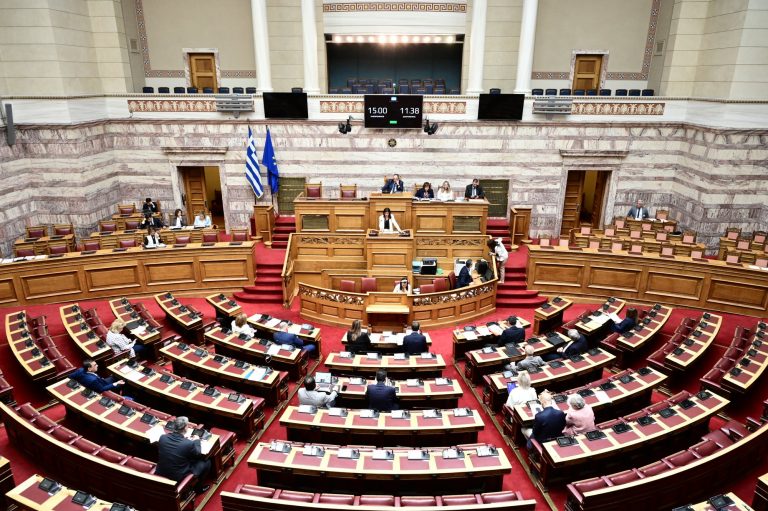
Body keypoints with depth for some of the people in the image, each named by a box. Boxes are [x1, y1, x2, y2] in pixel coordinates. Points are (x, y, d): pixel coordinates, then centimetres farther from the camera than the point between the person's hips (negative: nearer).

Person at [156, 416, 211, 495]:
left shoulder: (162, 437, -14)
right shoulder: (189, 444, -26)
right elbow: (198, 454, -5)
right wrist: (197, 440, 10)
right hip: (179, 478, -6)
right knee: (206, 462, 12)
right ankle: (198, 488, 29)